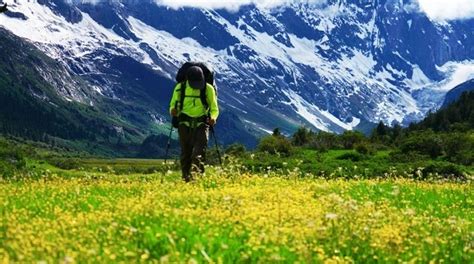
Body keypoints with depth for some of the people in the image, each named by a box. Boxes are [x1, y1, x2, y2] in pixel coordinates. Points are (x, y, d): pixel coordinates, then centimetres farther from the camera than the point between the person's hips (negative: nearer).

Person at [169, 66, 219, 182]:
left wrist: (213, 117, -16)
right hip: (185, 122, 0)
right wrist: (173, 111, -16)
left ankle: (196, 165, -37)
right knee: (186, 149, -3)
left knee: (201, 142, -23)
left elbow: (214, 109, 6)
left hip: (201, 122, 0)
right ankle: (187, 176, 2)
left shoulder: (208, 89, 0)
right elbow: (173, 105, 9)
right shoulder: (180, 88, 1)